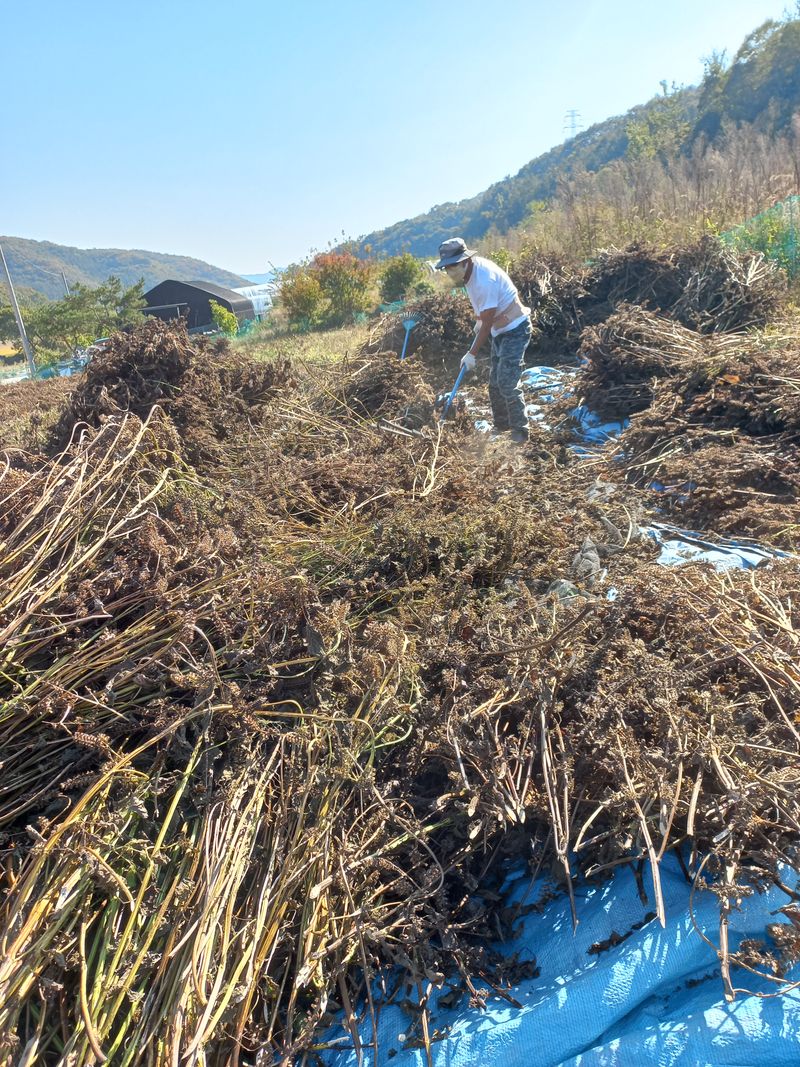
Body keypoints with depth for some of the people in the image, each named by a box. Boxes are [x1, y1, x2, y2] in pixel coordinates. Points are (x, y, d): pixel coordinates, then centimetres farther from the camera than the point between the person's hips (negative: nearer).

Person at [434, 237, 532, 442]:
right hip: (500, 330, 10)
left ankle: (520, 431, -6)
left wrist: (472, 354, -23)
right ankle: (501, 425, 25)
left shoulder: (483, 280, -29)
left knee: (507, 383, -15)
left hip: (515, 329, -10)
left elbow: (487, 323, -26)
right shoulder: (471, 268, -1)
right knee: (495, 382, 12)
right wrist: (479, 320, 18)